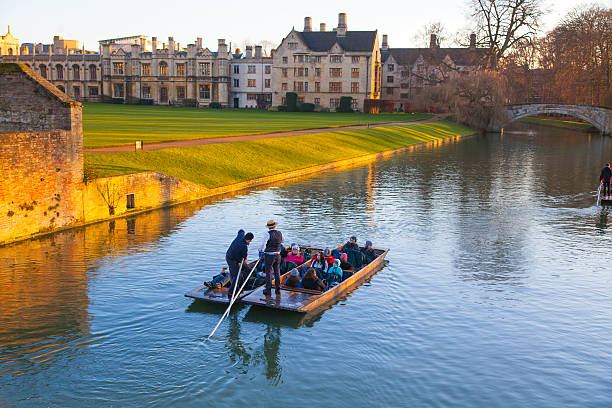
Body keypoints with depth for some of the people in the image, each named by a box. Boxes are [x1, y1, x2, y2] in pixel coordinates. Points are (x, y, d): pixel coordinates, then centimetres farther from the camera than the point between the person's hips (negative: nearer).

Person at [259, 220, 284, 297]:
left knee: (268, 272, 4)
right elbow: (282, 241, 18)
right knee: (277, 272, 13)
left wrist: (260, 250, -6)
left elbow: (263, 244, -22)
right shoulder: (280, 233, 1)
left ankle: (268, 290, 7)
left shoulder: (267, 234, -16)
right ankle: (278, 289, 16)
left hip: (269, 256, -5)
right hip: (277, 255, 5)